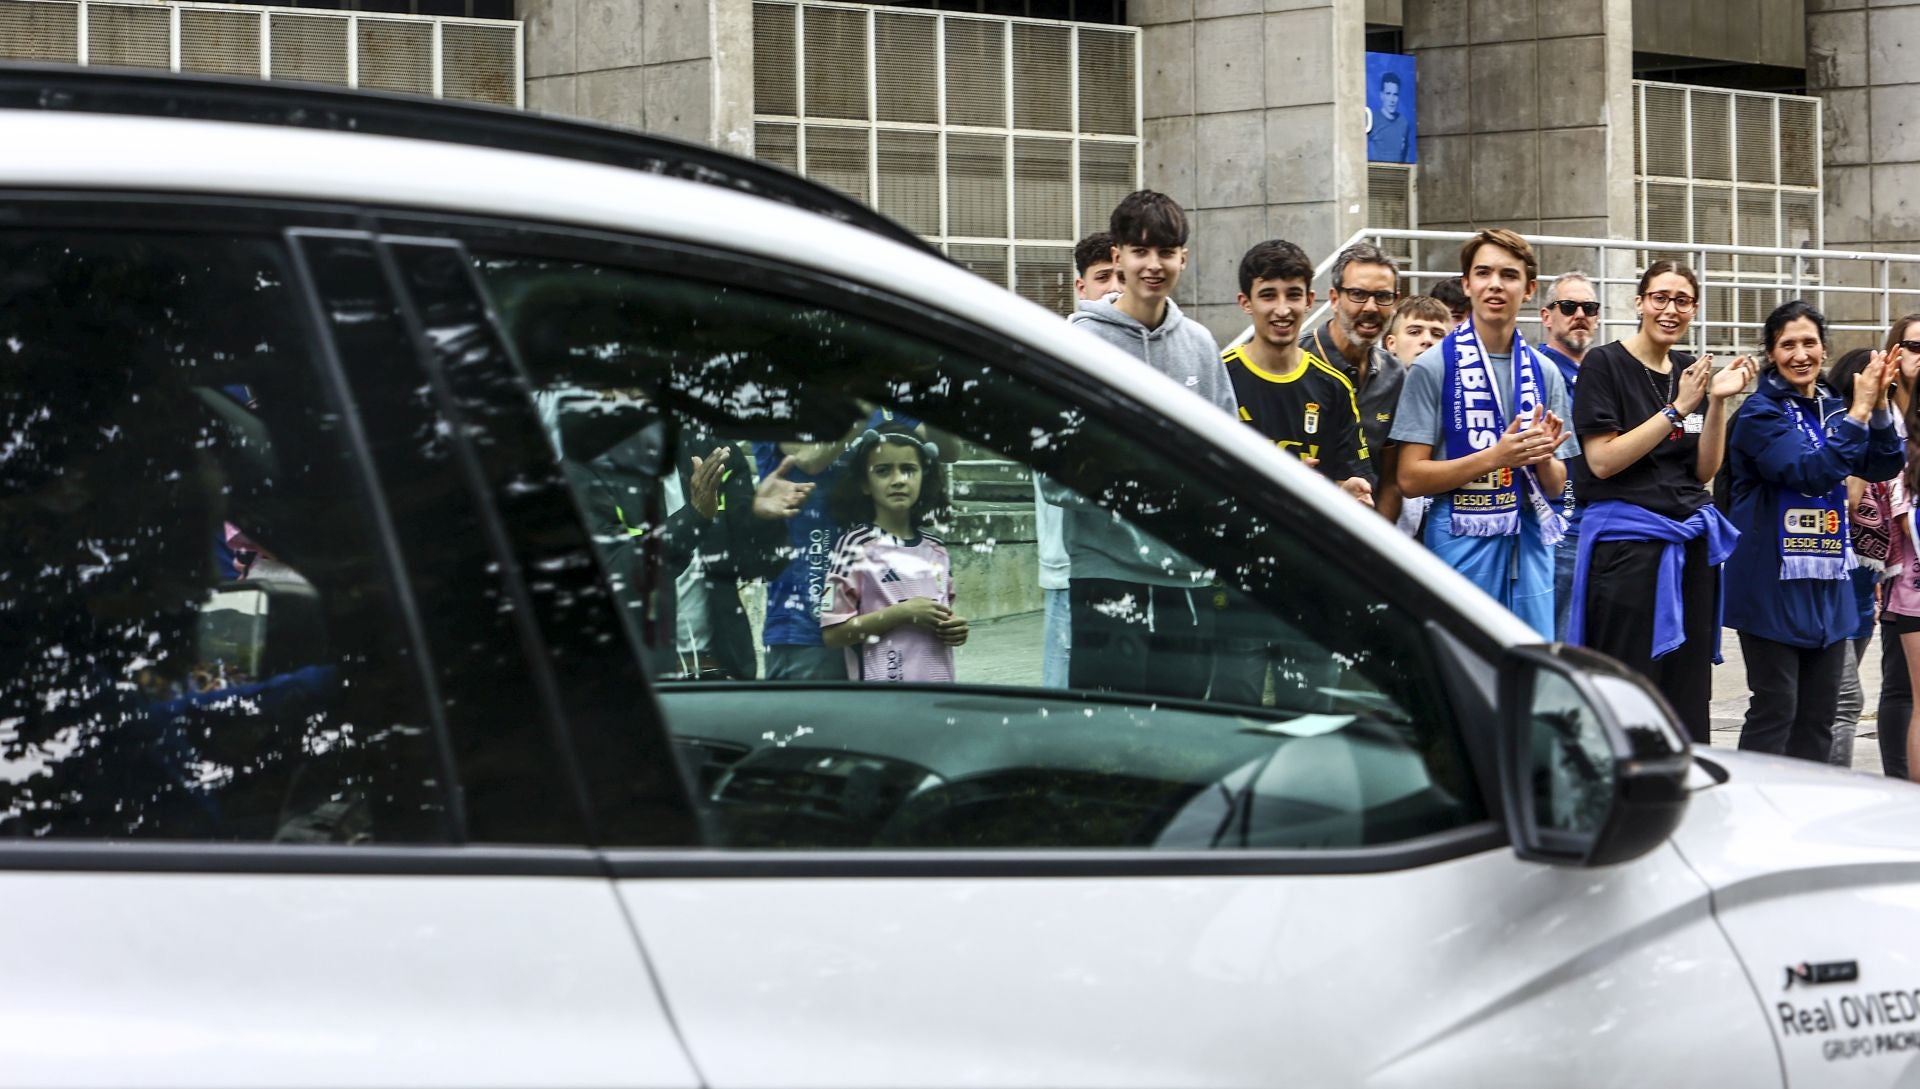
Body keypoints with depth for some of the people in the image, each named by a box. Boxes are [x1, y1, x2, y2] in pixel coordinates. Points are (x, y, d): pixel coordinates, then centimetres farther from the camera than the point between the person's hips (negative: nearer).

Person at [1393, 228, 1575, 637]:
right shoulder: (1434, 367, -4)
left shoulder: (1544, 372, 10)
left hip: (1530, 544, 4)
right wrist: (1497, 456, -17)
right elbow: (1410, 477, -8)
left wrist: (1543, 457, -10)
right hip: (1462, 542, -4)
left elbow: (1555, 486, 13)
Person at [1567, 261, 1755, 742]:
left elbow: (1705, 470, 10)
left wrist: (1717, 401, -4)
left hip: (1690, 539, 6)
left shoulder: (1692, 371, 13)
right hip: (1626, 537, -6)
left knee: (1689, 693, 6)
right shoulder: (1605, 364, -4)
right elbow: (1602, 460, -13)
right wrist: (1676, 410, -15)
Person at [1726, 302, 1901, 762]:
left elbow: (1883, 467, 2)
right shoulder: (1761, 412, -9)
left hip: (1828, 583, 7)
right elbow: (1810, 472, -22)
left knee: (1819, 714, 10)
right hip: (1774, 582, -7)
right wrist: (1860, 411, -20)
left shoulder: (1833, 408, 12)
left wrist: (1879, 406, -12)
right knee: (1774, 710, -6)